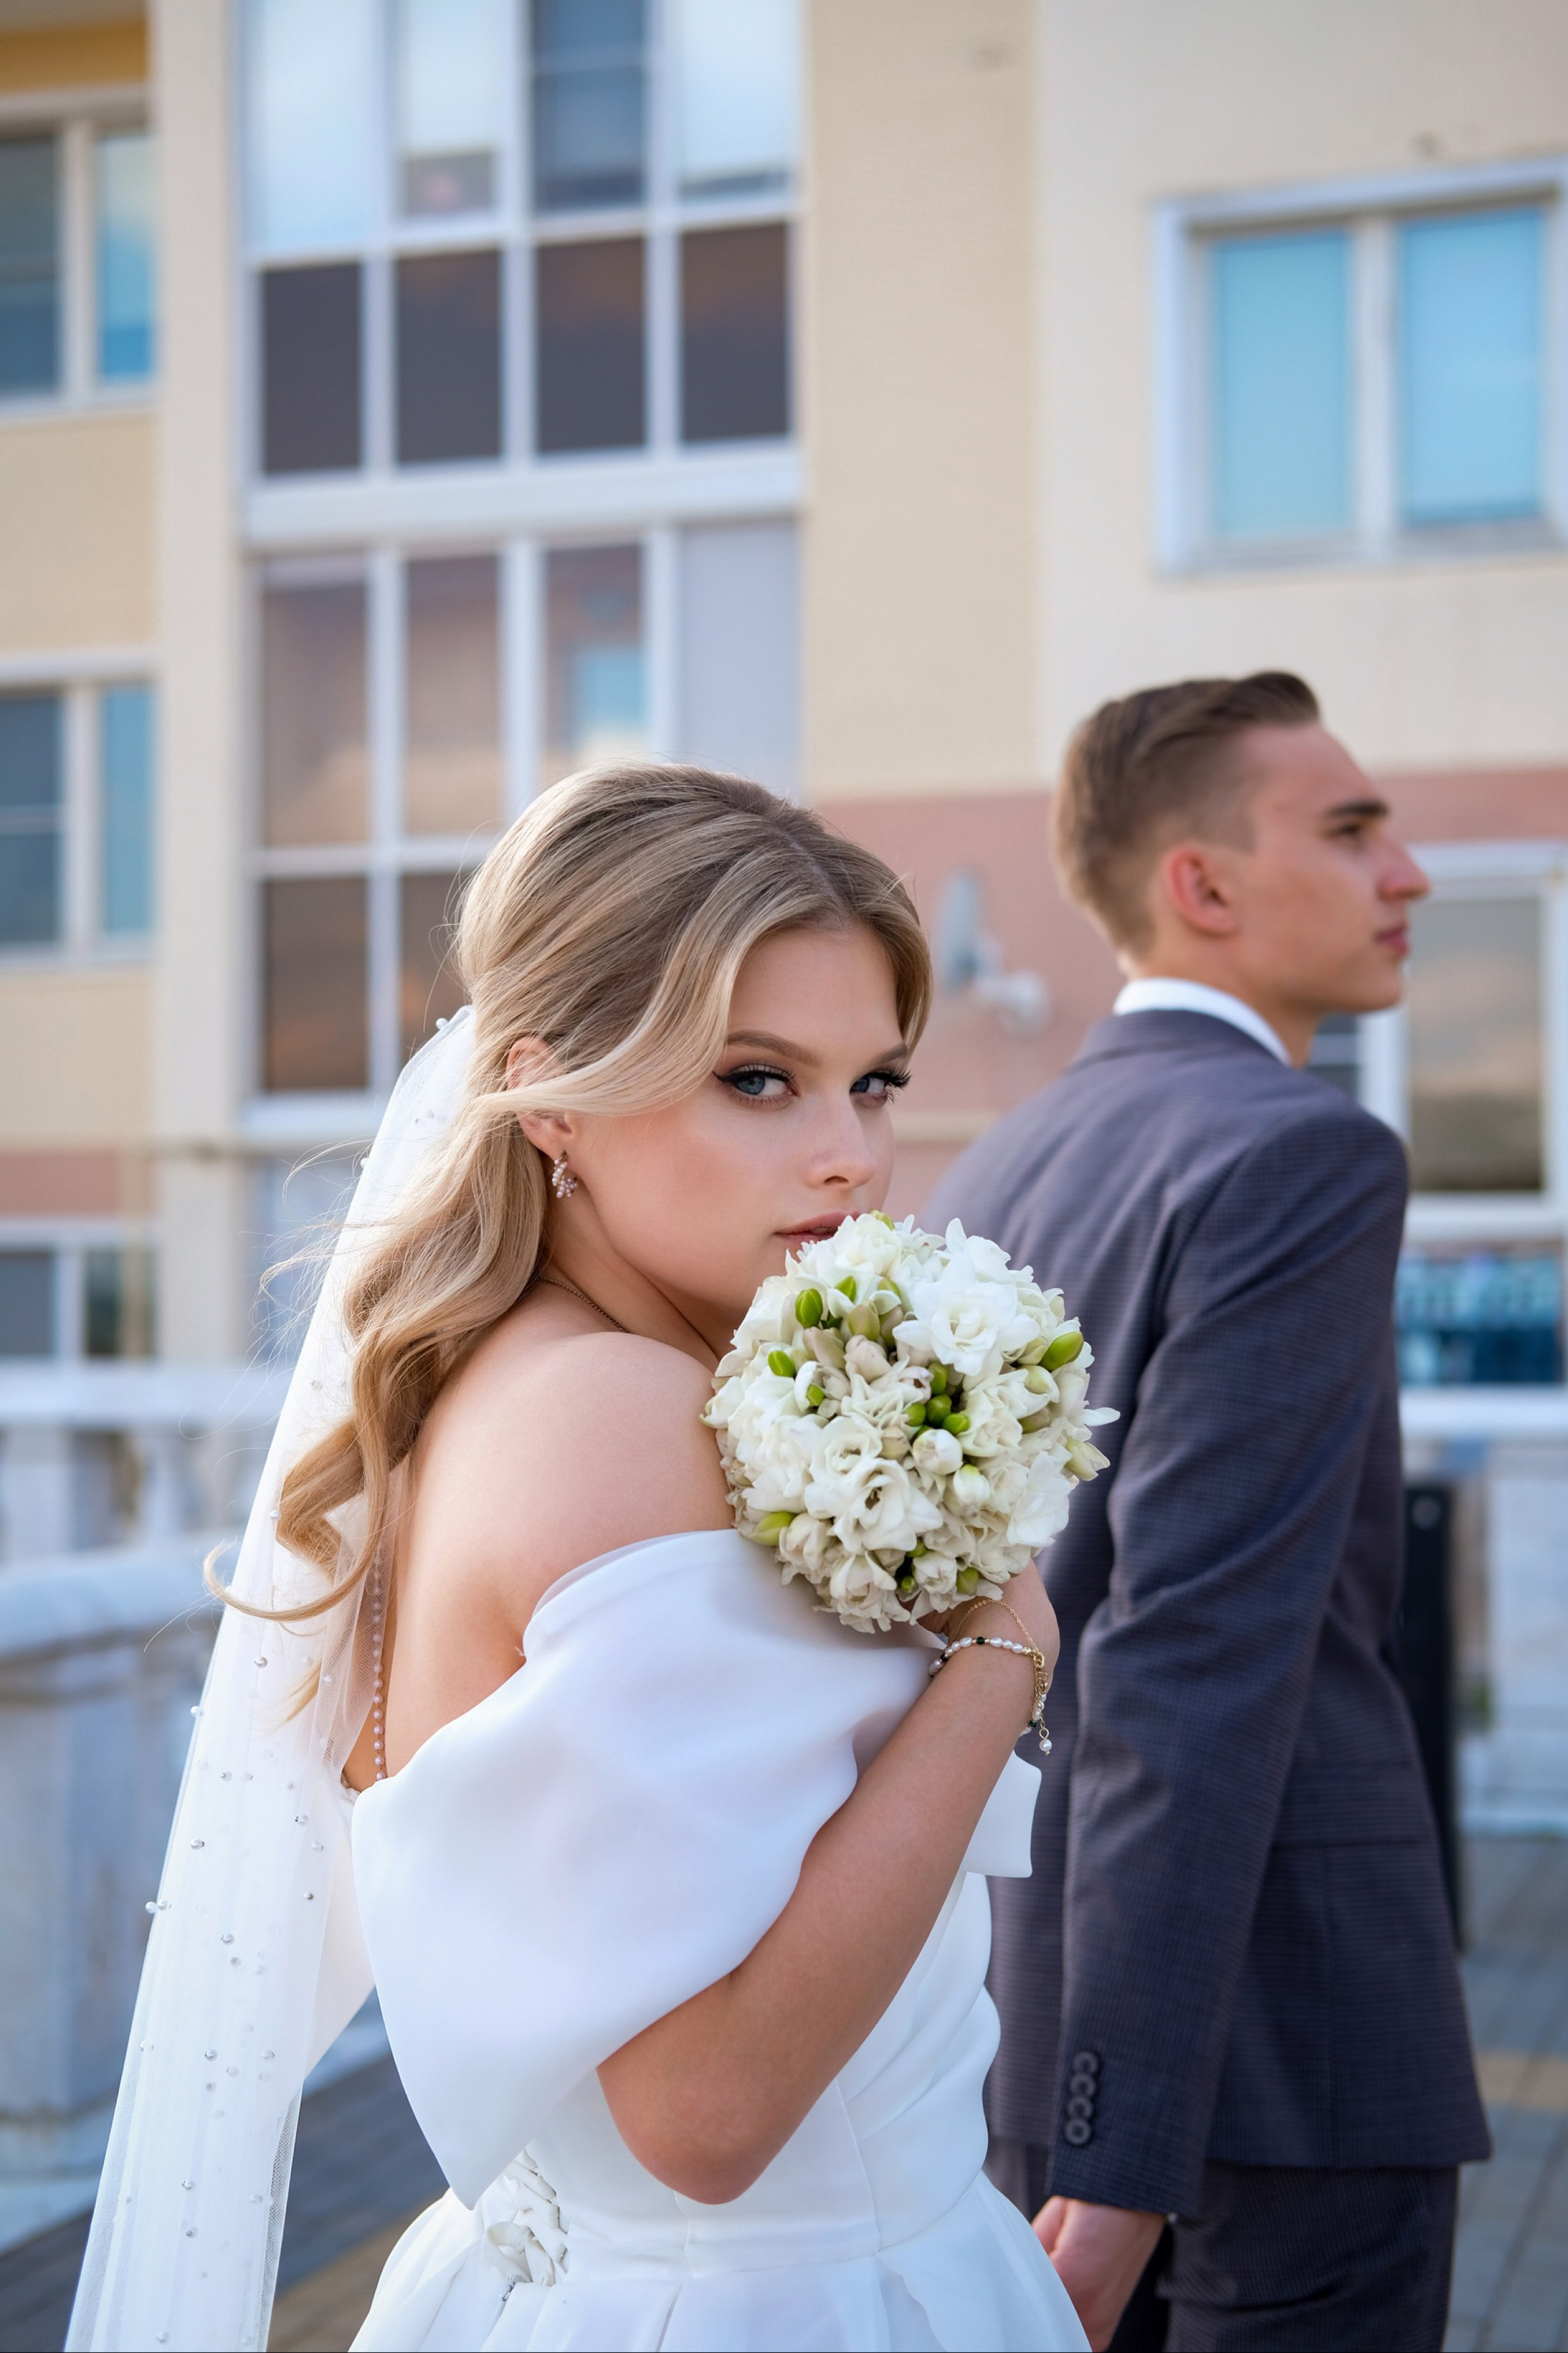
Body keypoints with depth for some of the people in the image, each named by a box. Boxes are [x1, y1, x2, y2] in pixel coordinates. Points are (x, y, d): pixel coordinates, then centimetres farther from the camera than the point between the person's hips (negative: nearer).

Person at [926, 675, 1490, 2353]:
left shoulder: (988, 1178, 11)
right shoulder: (1304, 1159, -14)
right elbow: (1192, 1660, -23)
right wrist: (1124, 2144, -23)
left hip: (1030, 1988, 8)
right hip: (1278, 2016, -8)